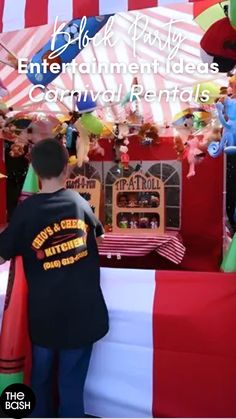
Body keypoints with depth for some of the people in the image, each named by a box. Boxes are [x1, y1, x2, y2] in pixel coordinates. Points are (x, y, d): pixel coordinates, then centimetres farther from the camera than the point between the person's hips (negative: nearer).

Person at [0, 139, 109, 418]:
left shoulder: (26, 210, -11)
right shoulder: (79, 202, -3)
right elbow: (97, 233, 16)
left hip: (44, 313, 0)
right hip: (82, 311, 1)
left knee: (41, 379, 23)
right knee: (72, 384, 15)